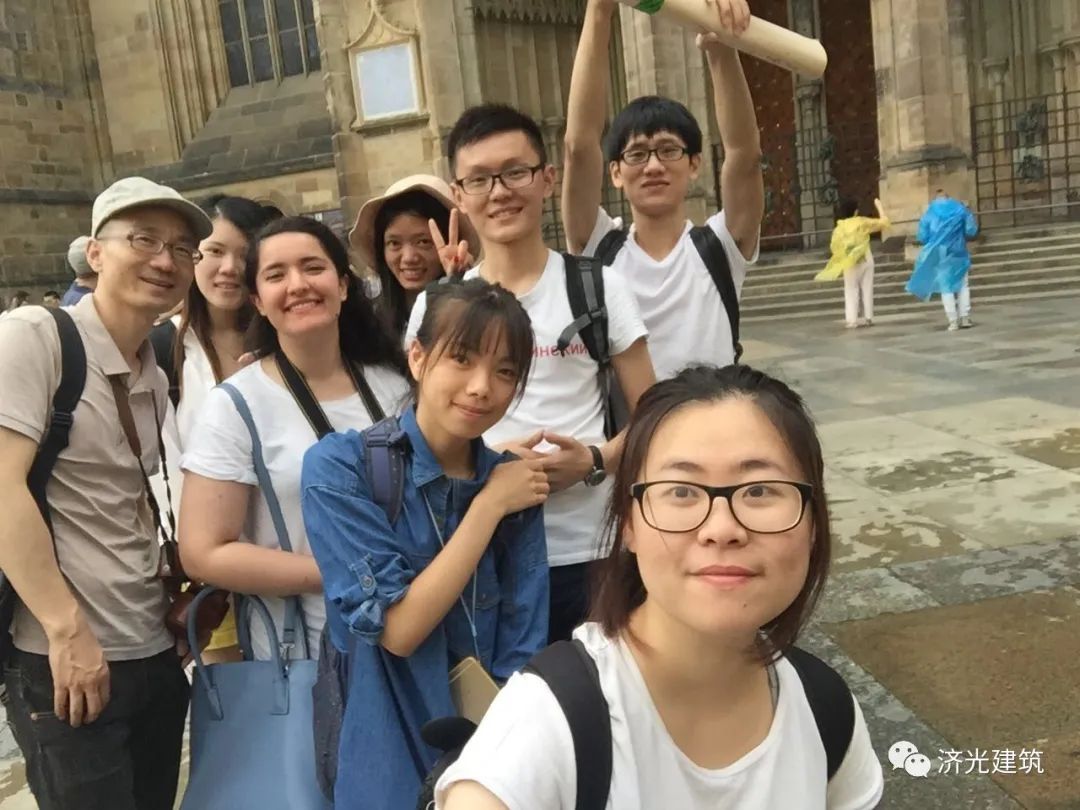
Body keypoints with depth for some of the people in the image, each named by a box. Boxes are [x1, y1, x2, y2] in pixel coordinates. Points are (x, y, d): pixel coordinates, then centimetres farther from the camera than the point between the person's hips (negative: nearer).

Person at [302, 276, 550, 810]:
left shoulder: (516, 484, -5)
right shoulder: (339, 467, -15)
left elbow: (520, 652, -4)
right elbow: (398, 629, -19)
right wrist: (488, 506, -19)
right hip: (387, 765, -3)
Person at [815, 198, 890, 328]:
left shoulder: (839, 228, -5)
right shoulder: (863, 222, -5)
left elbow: (834, 247, -7)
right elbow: (884, 222, 2)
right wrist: (879, 206, 13)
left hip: (850, 263, -1)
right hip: (866, 260, 1)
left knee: (851, 291, 4)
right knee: (867, 289, 9)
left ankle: (851, 319, -4)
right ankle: (868, 317, 10)